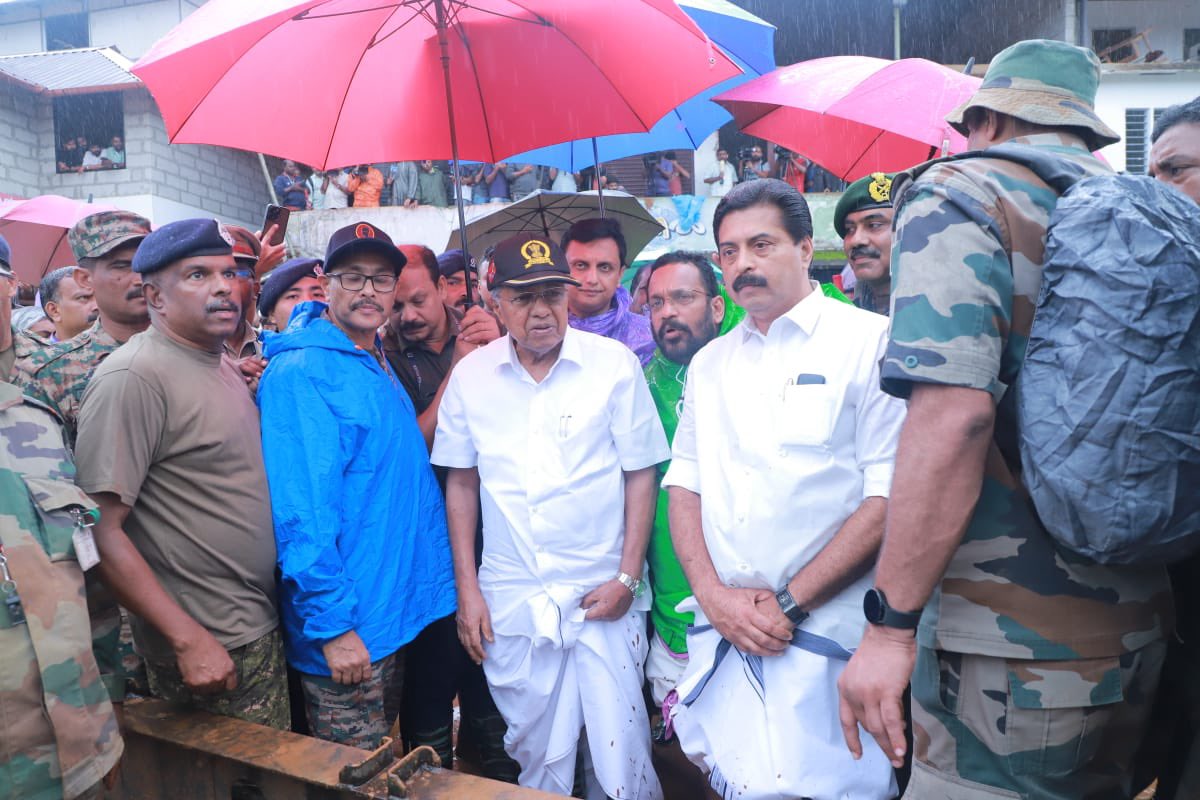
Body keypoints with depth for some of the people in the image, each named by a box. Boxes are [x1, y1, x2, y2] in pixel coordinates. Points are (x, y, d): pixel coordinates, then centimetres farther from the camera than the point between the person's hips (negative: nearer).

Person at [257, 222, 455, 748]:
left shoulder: (379, 365, 9)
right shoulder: (300, 374, -19)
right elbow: (301, 515, -23)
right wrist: (333, 625, -22)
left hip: (401, 612, 8)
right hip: (347, 631, -8)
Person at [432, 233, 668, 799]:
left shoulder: (615, 364, -5)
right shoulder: (470, 375, 0)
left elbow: (640, 474, -1)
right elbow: (461, 483, 7)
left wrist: (628, 578, -5)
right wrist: (467, 588, 5)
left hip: (602, 596, -2)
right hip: (510, 600, 2)